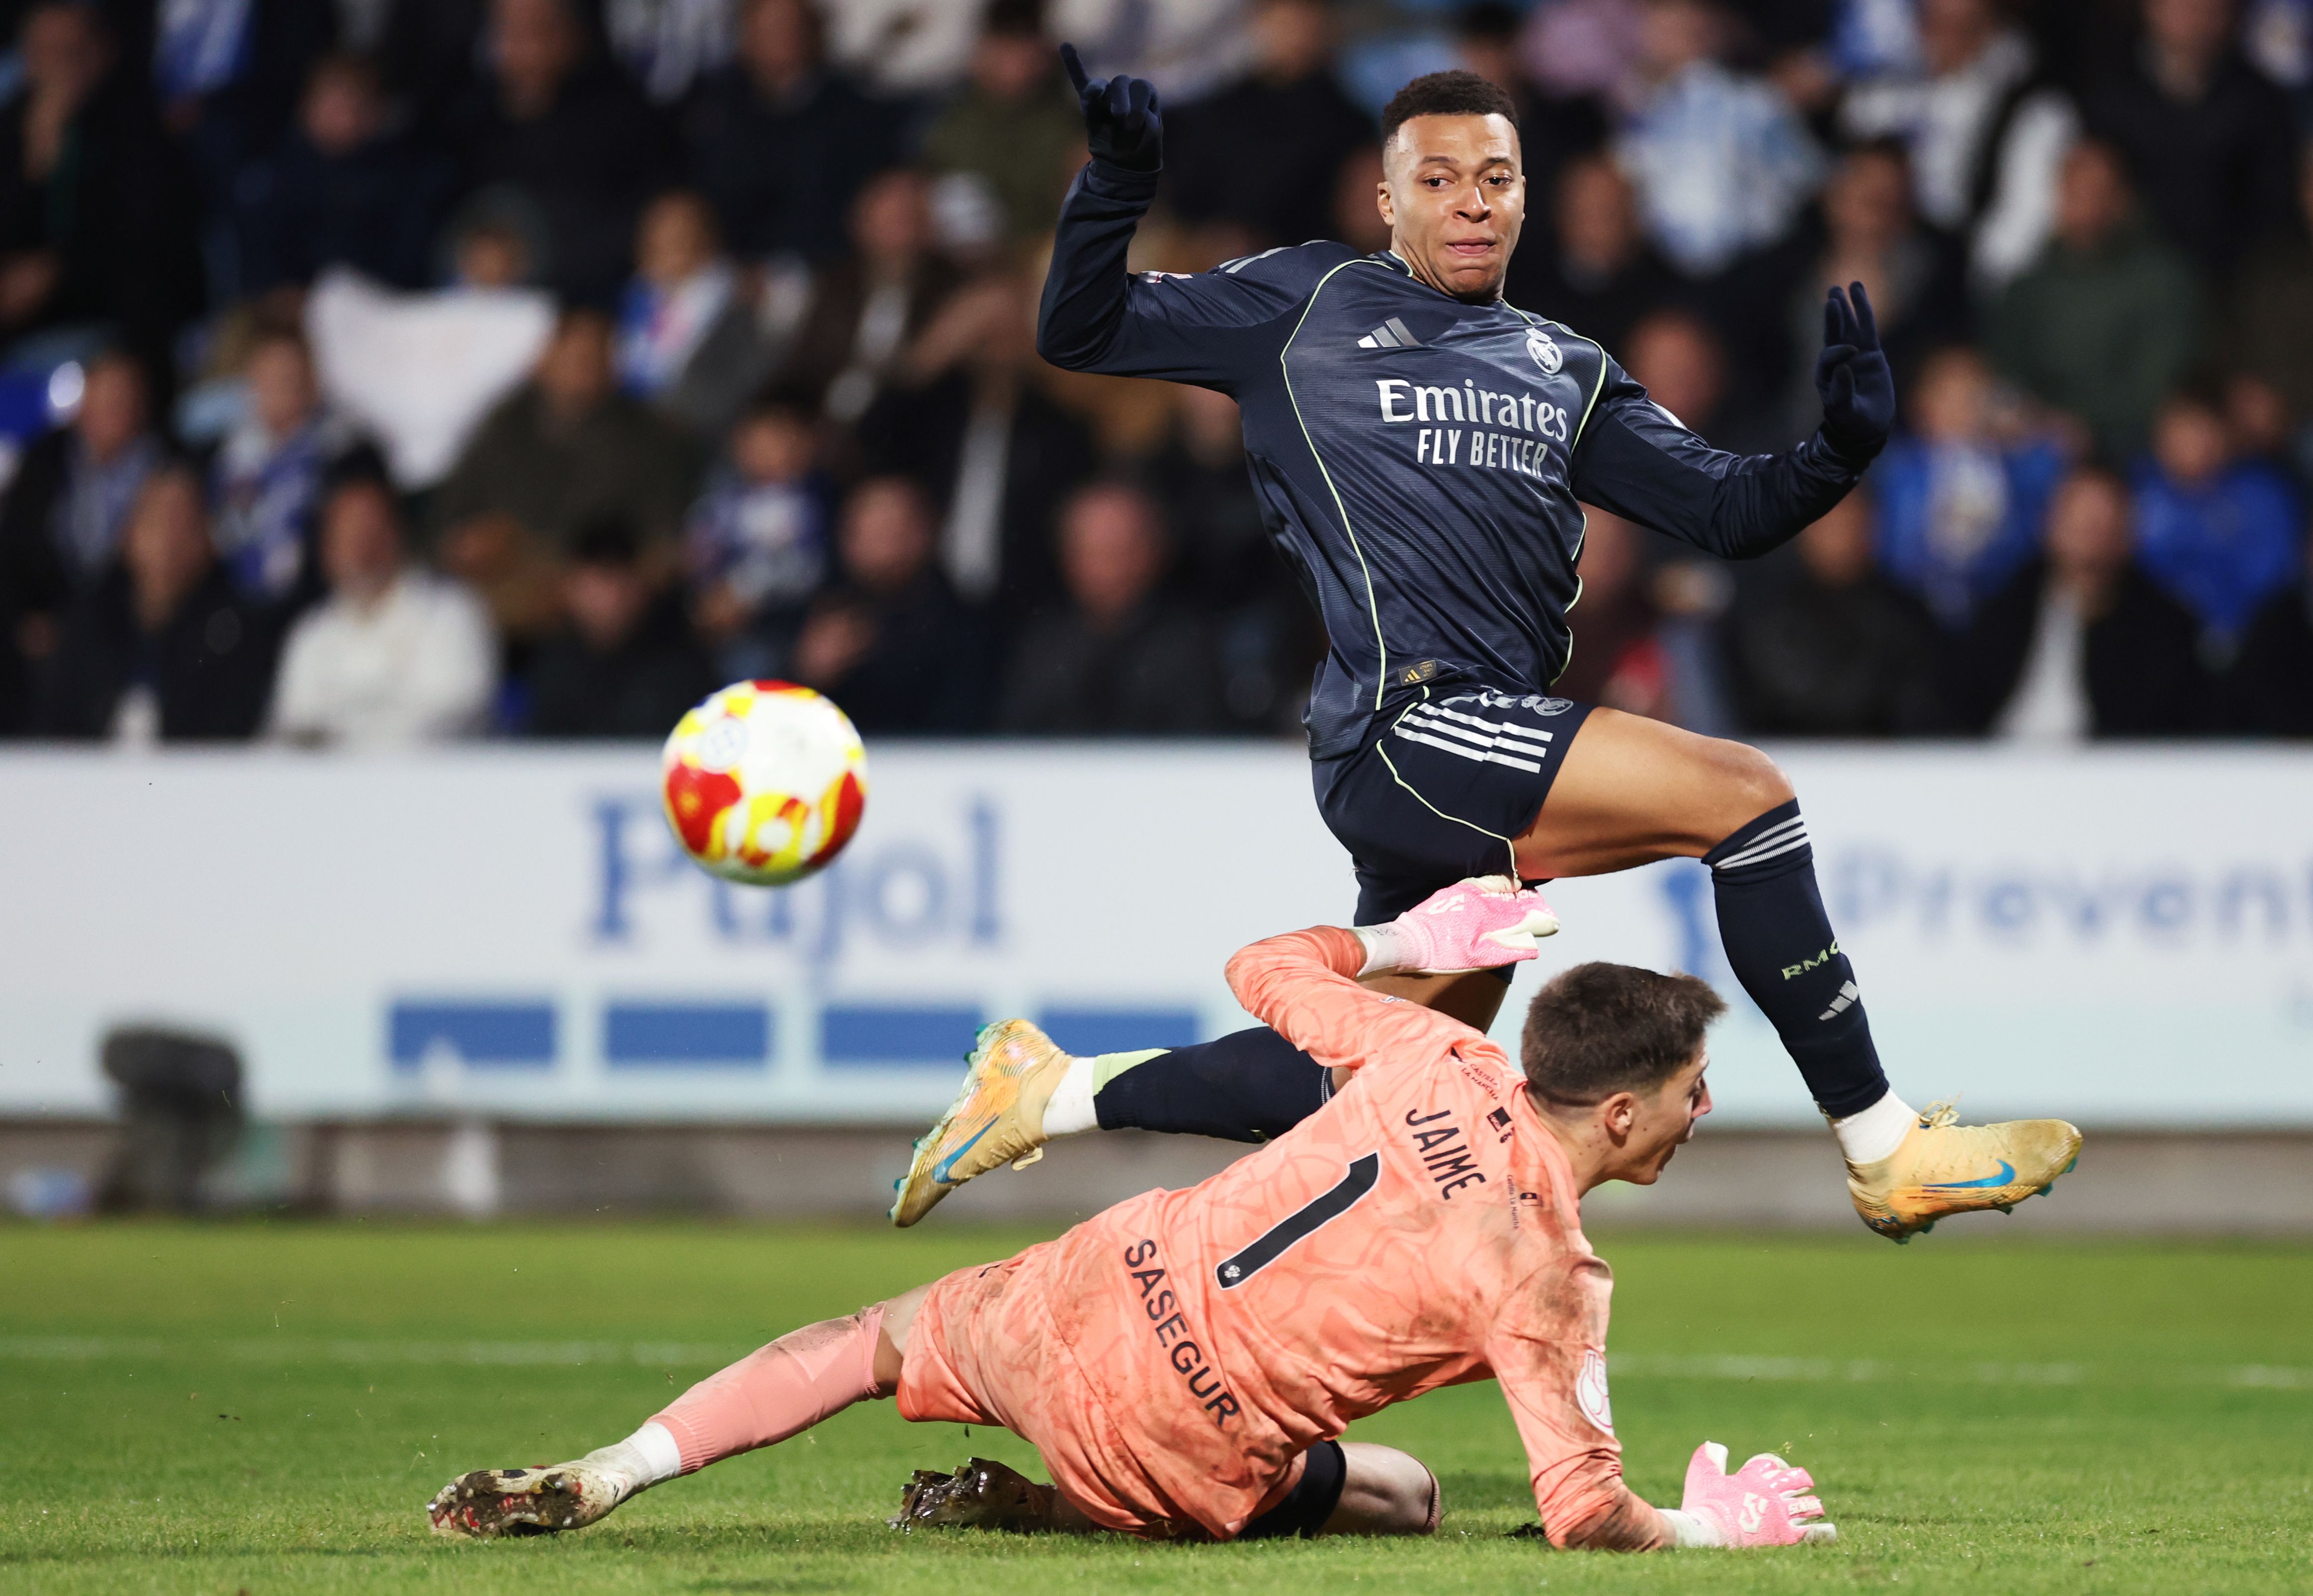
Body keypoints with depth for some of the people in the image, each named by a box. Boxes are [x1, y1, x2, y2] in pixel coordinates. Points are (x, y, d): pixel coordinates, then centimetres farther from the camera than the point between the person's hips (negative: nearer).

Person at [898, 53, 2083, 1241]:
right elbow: (1080, 332, 12)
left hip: (1493, 763, 7)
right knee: (1741, 792, -18)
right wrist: (1117, 183, -5)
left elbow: (1728, 508, 17)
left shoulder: (1566, 373, 23)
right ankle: (1884, 1149, -14)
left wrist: (1839, 451, -3)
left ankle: (1054, 1092, 26)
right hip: (1402, 728, -7)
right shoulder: (1313, 304, 10)